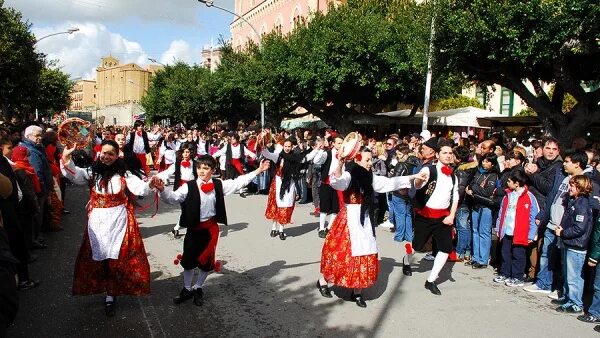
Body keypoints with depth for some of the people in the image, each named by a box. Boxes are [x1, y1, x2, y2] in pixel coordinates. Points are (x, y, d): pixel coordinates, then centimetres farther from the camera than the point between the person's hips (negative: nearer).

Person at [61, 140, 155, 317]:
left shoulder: (123, 173, -3)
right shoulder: (92, 172, 1)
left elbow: (140, 188, -13)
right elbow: (74, 174, -16)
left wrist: (150, 185, -36)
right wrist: (66, 158, -35)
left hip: (119, 220, -1)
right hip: (98, 221, 2)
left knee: (117, 259, 2)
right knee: (99, 258, 7)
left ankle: (110, 297, 15)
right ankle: (111, 293, 27)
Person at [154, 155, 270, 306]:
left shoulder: (219, 185, -3)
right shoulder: (189, 186, -12)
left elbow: (239, 182, 3)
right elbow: (172, 197, -22)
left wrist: (258, 170, 3)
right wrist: (162, 189, -43)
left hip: (211, 228, 2)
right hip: (194, 228, -2)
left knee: (207, 260, 14)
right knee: (188, 260, 12)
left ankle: (197, 288, 38)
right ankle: (187, 289, 36)